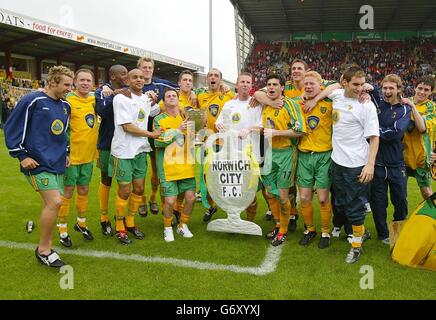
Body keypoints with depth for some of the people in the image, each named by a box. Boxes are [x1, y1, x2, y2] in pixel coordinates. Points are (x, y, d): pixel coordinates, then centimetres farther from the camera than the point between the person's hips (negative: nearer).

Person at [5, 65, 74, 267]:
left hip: (57, 165, 7)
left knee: (52, 204, 8)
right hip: (38, 164, -7)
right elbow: (10, 128, -7)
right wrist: (21, 155, -9)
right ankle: (43, 249, 2)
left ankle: (45, 246, 23)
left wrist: (65, 152, 18)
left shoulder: (65, 106, 12)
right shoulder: (32, 101, -10)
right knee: (54, 202, -16)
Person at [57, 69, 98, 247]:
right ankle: (63, 229, 18)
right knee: (68, 192, 4)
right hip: (71, 156, -5)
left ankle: (81, 224, 34)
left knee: (84, 190, 17)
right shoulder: (68, 101, -12)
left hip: (88, 155, 5)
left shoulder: (94, 99, 4)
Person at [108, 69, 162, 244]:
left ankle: (130, 223, 28)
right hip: (124, 151, -6)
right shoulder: (121, 98, -10)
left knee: (139, 189, 10)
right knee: (125, 191, -1)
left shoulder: (146, 98, 11)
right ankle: (119, 227, 17)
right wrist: (151, 134, -9)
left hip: (141, 150, 6)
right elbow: (127, 126, -15)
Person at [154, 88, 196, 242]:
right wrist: (178, 130, -13)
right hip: (168, 167, -3)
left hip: (187, 165, 4)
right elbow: (158, 142, -14)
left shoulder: (187, 116, 10)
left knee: (191, 197, 1)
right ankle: (168, 228, 21)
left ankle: (183, 225, 27)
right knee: (170, 200, -6)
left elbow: (195, 135, 21)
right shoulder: (159, 119, -1)